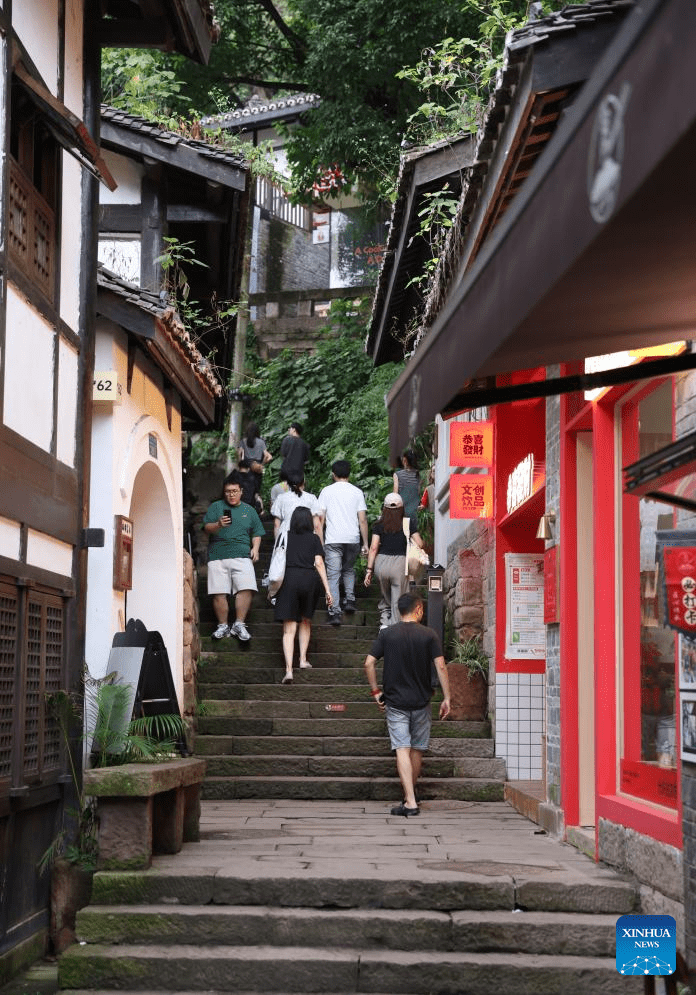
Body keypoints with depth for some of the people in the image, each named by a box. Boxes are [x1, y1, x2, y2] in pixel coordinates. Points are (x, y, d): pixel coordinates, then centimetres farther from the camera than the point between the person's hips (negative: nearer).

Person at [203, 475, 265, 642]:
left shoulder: (249, 510, 20)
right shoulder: (216, 507, 13)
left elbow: (256, 533, 22)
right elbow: (207, 527, 2)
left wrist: (255, 548, 5)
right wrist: (218, 525, -19)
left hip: (242, 555, 1)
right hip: (218, 556, -1)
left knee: (246, 589, -16)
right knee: (219, 593, -7)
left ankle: (239, 624, -8)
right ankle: (223, 626, 4)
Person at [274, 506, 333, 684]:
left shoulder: (286, 536, 13)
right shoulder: (314, 538, 8)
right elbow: (319, 563, 1)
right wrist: (328, 589, 0)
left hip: (289, 578, 0)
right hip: (310, 579, 1)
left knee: (289, 629, -4)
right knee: (306, 621, 26)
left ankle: (289, 670, -17)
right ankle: (303, 659, 26)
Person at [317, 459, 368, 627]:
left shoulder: (327, 491, 3)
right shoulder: (357, 492, 5)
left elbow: (321, 518, 2)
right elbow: (362, 520, 2)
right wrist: (365, 543, 7)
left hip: (333, 540, -2)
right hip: (353, 539, 2)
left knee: (333, 575, -3)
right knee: (348, 569, 25)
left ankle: (334, 613, -11)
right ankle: (350, 600, 13)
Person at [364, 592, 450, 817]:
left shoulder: (386, 634, 0)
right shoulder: (429, 635, -2)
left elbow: (369, 663, -4)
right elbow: (440, 666, -7)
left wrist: (376, 691, 6)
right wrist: (446, 698, -1)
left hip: (395, 702, -1)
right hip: (421, 702, 1)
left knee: (402, 750, -5)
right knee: (417, 750, 15)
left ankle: (410, 803, -15)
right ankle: (410, 796, 28)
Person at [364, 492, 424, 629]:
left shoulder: (379, 524, 3)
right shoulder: (408, 523, 0)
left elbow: (373, 548, 0)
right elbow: (419, 544, -2)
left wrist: (369, 570, 3)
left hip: (381, 562, 2)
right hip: (400, 563, -2)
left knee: (385, 598, 21)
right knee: (398, 600, 4)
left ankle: (384, 622, 11)